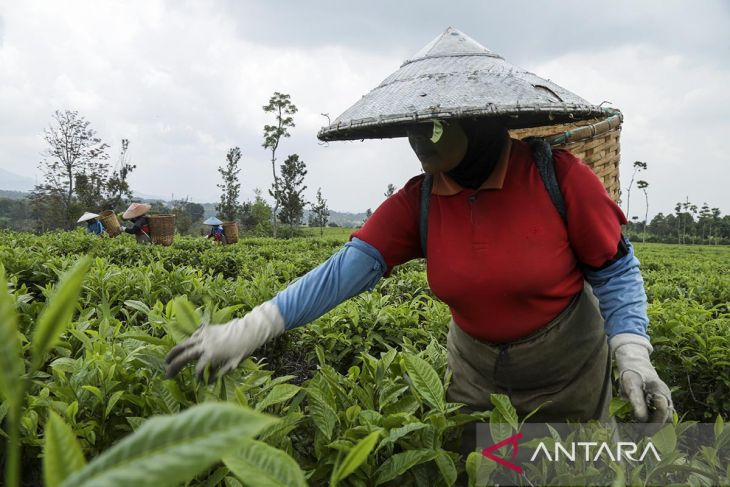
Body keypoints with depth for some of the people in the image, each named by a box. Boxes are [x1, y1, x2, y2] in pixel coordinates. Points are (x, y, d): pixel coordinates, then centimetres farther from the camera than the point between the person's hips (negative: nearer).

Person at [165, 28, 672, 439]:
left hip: (568, 373, -2)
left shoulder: (559, 177, -20)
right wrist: (253, 327, -31)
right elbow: (350, 268, -21)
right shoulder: (418, 202, -12)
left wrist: (633, 353, -24)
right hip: (476, 369, 3)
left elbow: (616, 270, -9)